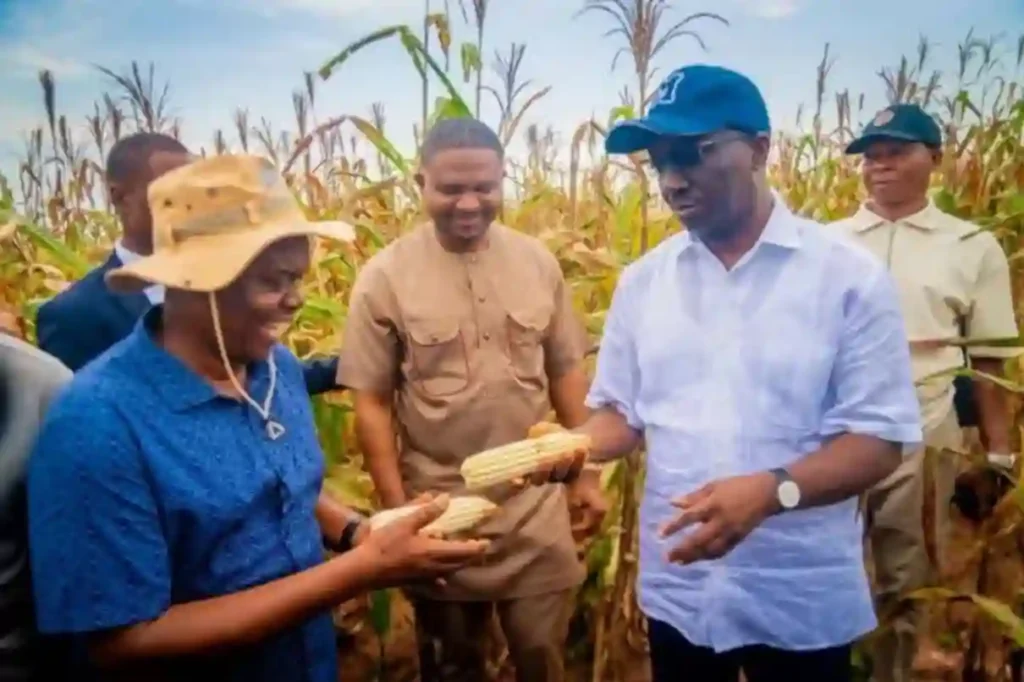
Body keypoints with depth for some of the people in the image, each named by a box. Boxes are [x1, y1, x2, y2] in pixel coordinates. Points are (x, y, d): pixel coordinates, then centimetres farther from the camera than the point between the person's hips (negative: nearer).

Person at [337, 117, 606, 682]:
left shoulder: (537, 261, -1)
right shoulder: (384, 277, -11)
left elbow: (566, 373, 6)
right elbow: (371, 402, -7)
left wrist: (585, 475, 7)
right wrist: (396, 508, -9)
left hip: (537, 508, 2)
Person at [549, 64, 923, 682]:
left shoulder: (850, 275, -10)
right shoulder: (642, 280, 2)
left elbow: (881, 438, -11)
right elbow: (623, 412, 7)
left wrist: (771, 490, -27)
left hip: (803, 599, -3)